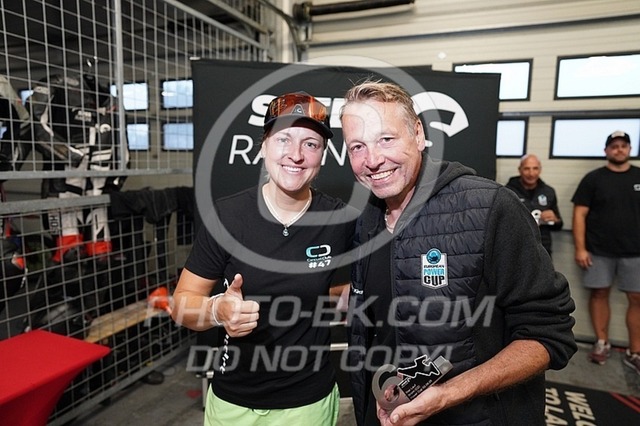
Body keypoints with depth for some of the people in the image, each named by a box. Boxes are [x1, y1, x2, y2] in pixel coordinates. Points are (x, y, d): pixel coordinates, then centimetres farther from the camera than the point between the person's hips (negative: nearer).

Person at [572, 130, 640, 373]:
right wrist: (580, 248, -9)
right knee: (599, 294, 6)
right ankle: (602, 344, 20)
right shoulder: (593, 178, 1)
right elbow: (579, 214, -3)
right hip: (599, 250, -1)